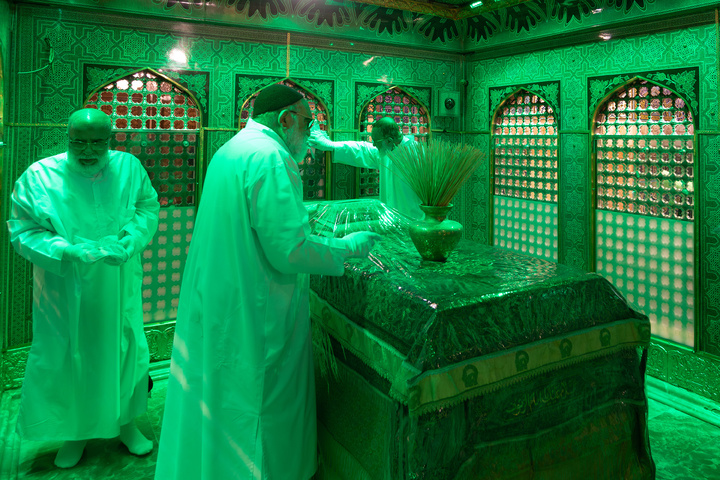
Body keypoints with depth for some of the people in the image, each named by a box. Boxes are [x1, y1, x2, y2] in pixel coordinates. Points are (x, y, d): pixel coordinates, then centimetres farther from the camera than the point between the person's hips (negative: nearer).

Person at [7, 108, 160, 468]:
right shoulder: (38, 177, -10)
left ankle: (125, 422, 36)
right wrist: (69, 251, -24)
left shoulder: (129, 167, -5)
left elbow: (149, 208, 4)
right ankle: (75, 432, 36)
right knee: (66, 358, 11)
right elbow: (23, 232, -8)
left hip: (118, 288, 2)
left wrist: (128, 240, -14)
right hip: (64, 292, -1)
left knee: (124, 350, 12)